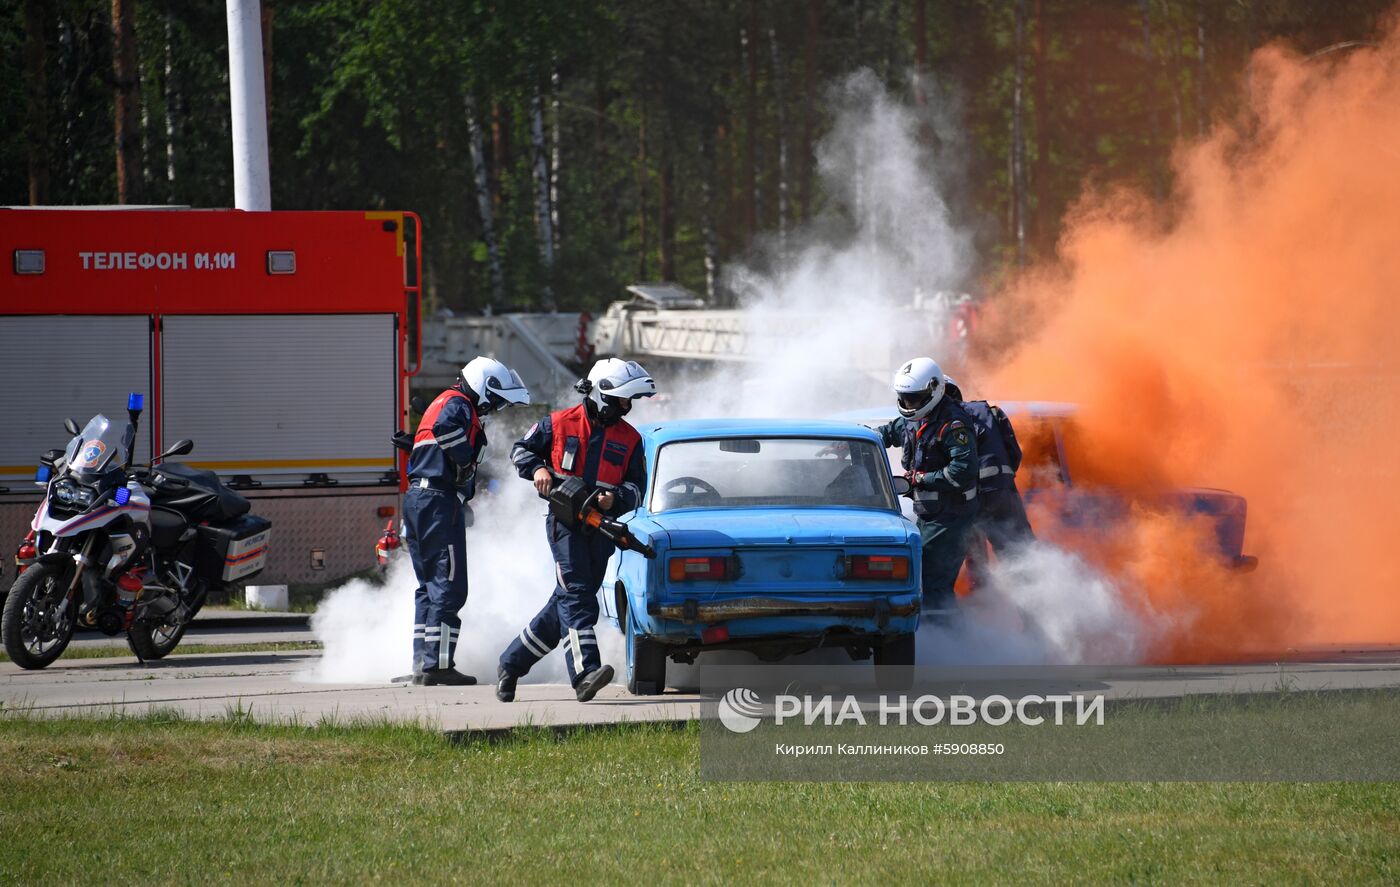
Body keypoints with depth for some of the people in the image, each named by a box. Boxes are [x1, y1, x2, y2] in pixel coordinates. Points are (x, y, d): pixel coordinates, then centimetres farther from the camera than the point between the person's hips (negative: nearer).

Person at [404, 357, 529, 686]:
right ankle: (438, 665, -13)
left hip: (416, 498, 10)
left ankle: (422, 662, 16)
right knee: (449, 587, -9)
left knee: (429, 585, 15)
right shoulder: (458, 404, -7)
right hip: (440, 501, -10)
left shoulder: (443, 402, 25)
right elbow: (446, 427, -29)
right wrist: (466, 465, -16)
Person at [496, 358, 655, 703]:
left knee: (564, 606, 9)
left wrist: (615, 498, -15)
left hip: (601, 528, 5)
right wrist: (537, 469, -8)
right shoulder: (560, 424, 1)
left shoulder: (629, 439, 9)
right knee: (576, 594, -19)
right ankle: (585, 671, -32)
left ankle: (512, 662, 23)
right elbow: (521, 450, 13)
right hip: (564, 522, -5)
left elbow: (636, 488, 7)